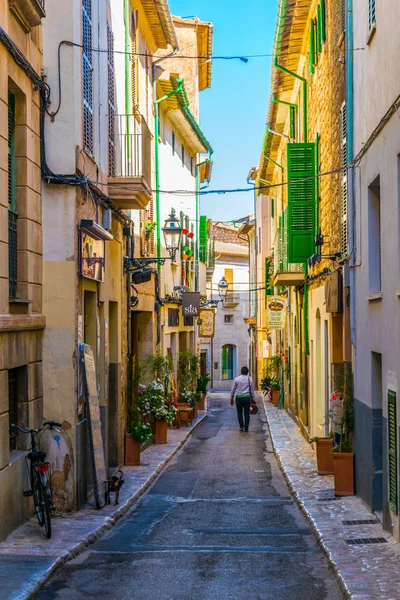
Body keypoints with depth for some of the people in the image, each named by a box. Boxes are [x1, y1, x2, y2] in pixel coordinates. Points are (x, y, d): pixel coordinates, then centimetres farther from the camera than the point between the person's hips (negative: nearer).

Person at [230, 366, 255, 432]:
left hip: (239, 397, 0)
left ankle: (241, 426, 3)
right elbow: (252, 390, 5)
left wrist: (232, 398, 13)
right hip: (247, 397, 0)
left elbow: (233, 390, 4)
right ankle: (246, 428, 6)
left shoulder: (237, 379, 1)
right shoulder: (249, 379, 1)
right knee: (246, 413, 6)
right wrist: (253, 399, 14)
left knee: (240, 412, 15)